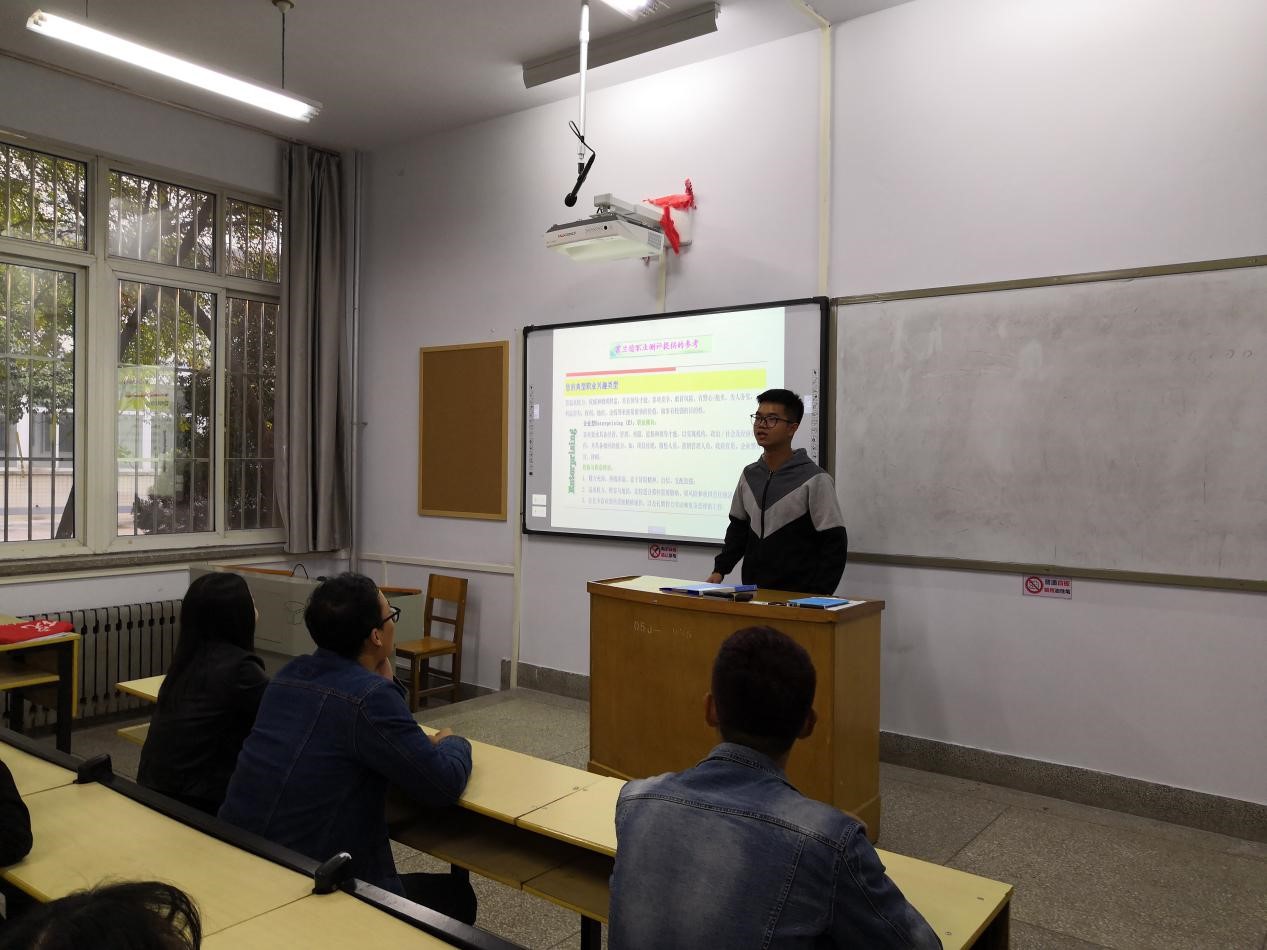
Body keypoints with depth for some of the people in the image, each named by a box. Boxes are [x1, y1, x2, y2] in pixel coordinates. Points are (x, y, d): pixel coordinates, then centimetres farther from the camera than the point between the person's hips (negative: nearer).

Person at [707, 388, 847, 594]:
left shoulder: (814, 480, -10)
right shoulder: (749, 475, 6)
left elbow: (834, 544, -10)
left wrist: (817, 598, -15)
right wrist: (719, 570, 5)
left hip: (798, 596, -5)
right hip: (752, 592, 5)